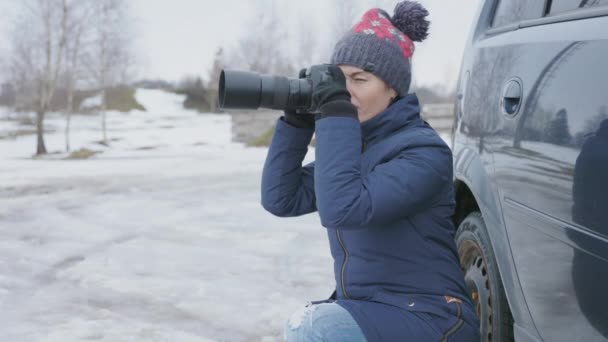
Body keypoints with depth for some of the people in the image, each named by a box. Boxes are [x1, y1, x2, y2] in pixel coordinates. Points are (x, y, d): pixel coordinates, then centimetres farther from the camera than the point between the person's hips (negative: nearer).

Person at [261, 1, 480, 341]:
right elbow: (281, 199, 6)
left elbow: (342, 209, -29)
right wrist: (297, 120, 0)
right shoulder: (351, 143, 9)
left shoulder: (424, 152, -16)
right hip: (367, 313, 8)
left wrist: (336, 115, -24)